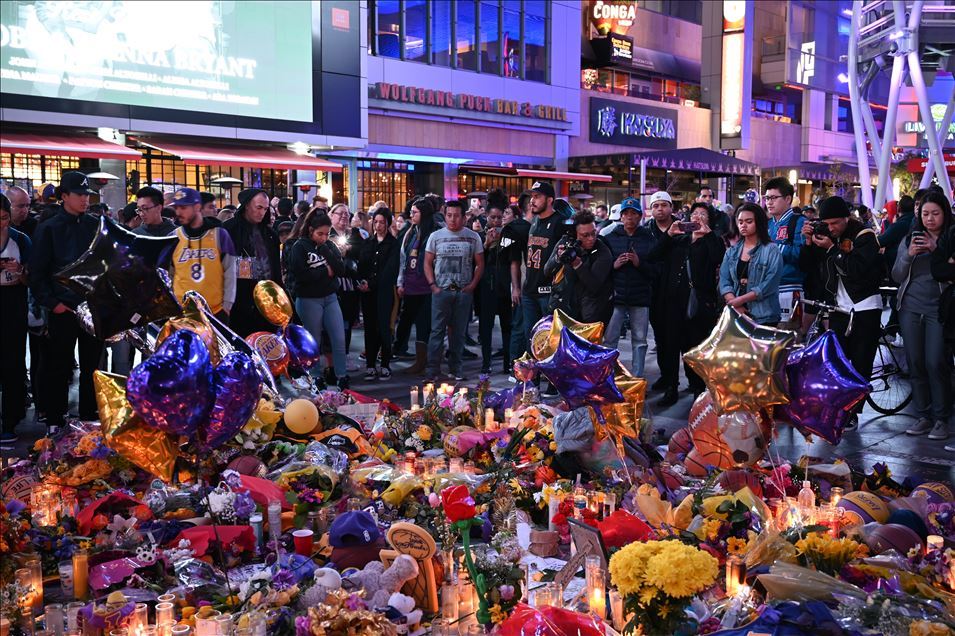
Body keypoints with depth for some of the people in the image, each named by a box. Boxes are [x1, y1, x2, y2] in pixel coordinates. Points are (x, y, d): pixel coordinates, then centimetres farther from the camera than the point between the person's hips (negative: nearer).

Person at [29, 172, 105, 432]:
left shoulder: (96, 226, 6)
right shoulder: (49, 228, -4)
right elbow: (37, 271, -5)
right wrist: (52, 303, -10)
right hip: (64, 309, -3)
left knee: (92, 365, 11)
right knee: (60, 368, 6)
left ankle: (90, 415, 23)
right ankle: (55, 421, 15)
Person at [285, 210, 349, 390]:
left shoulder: (329, 246, 7)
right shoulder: (299, 246, -8)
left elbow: (341, 270, -3)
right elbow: (300, 275, -20)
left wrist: (325, 250, -12)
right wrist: (325, 271, -11)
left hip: (330, 298, 5)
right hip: (308, 300, -4)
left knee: (339, 340, -1)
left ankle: (342, 379, 6)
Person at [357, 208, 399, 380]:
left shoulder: (393, 244, 1)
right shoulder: (367, 243, 14)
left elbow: (390, 269, -8)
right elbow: (360, 265, 7)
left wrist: (372, 284, -14)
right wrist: (361, 282, -12)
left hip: (384, 291, -3)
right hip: (367, 292, 4)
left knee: (383, 327, -4)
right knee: (370, 327, 3)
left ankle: (385, 365, 4)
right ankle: (370, 365, 8)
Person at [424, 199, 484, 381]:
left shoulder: (473, 237, 4)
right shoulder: (436, 236, 4)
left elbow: (480, 264, 8)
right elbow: (427, 263, 7)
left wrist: (472, 285, -3)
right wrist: (432, 285, -4)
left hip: (463, 292, 1)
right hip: (441, 291, -1)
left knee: (459, 332, 7)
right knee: (437, 331, -1)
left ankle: (455, 369, 16)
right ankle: (432, 371, 2)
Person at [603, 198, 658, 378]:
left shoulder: (649, 240, 5)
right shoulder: (610, 238, 7)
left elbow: (656, 271, 0)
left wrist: (639, 263, -15)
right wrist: (614, 265, -12)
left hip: (640, 298, 0)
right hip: (616, 296, 0)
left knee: (639, 341, 5)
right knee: (609, 339, -1)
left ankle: (637, 378, 12)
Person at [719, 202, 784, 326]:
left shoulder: (771, 251, -3)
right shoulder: (731, 251, 12)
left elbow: (769, 284, -13)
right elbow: (724, 281, 3)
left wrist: (740, 300, -16)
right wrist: (734, 304, -13)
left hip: (763, 317, -4)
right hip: (735, 314, 4)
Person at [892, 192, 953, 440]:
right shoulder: (910, 239, 11)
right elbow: (897, 276, 8)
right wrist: (909, 255, -8)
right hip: (910, 307, 4)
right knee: (915, 363, 4)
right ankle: (923, 416, 12)